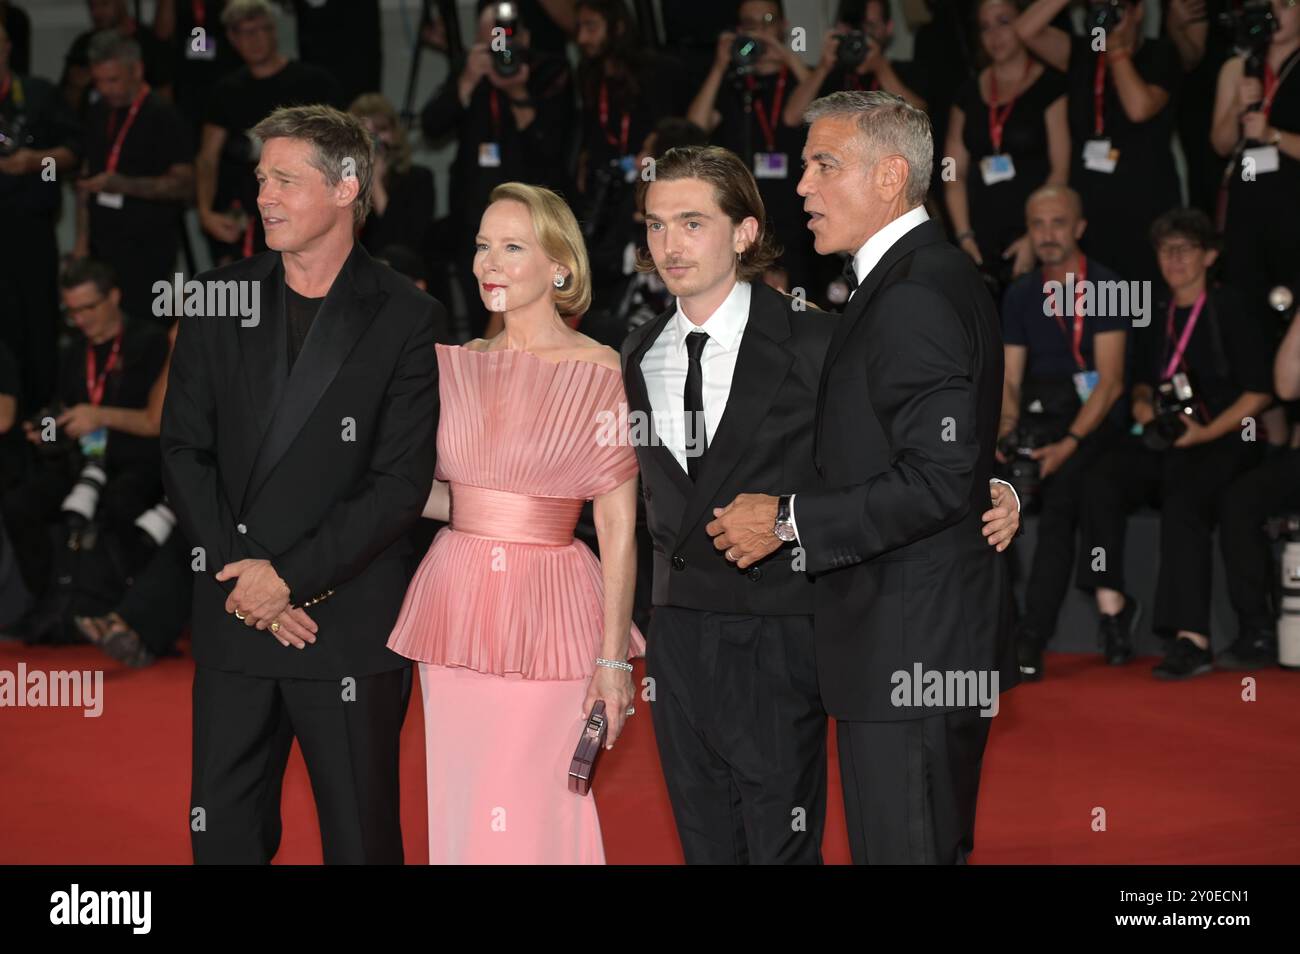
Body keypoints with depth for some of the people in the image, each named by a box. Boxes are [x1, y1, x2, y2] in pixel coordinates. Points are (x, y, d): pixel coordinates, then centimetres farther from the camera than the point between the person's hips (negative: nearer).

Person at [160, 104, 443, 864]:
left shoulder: (405, 318, -4)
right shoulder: (222, 298, 7)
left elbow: (401, 482, -9)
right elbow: (184, 451, 5)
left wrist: (291, 577, -13)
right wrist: (238, 573, -7)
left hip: (350, 628, -3)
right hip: (233, 616, 4)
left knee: (360, 835, 4)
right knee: (223, 831, 9)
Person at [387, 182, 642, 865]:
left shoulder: (601, 374, -5)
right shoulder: (454, 365, 8)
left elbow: (618, 527, -7)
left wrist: (613, 659, -10)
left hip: (550, 611, -4)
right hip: (457, 603, 4)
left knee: (536, 815, -5)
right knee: (458, 806, 9)